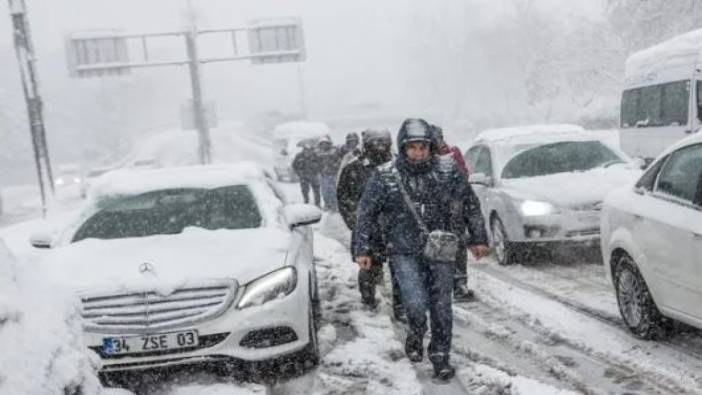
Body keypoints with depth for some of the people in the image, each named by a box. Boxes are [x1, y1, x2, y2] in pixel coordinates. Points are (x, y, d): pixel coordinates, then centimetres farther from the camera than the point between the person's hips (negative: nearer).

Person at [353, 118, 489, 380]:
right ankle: (415, 336, 18)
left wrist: (478, 238, 8)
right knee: (416, 304, -15)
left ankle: (440, 356, 23)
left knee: (441, 307, 4)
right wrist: (361, 249, -1)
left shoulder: (447, 170, -6)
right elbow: (366, 213, -1)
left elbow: (470, 203, 6)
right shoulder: (385, 176, -10)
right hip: (405, 252, -2)